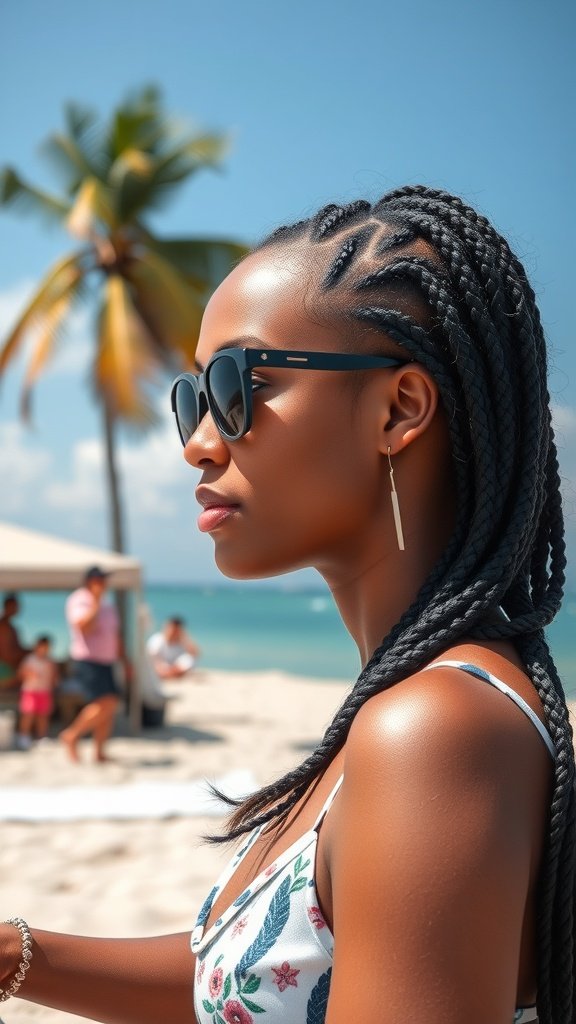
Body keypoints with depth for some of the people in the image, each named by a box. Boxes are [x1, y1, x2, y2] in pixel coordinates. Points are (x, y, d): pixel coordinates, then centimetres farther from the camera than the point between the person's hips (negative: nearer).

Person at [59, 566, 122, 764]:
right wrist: (95, 603, -20)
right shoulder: (78, 601, -7)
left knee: (111, 707, 0)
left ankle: (99, 752, 8)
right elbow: (84, 626, -25)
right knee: (105, 704, -20)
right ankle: (72, 736, -4)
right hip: (86, 663, -8)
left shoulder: (108, 607, 17)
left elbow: (115, 637, 23)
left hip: (106, 664, 8)